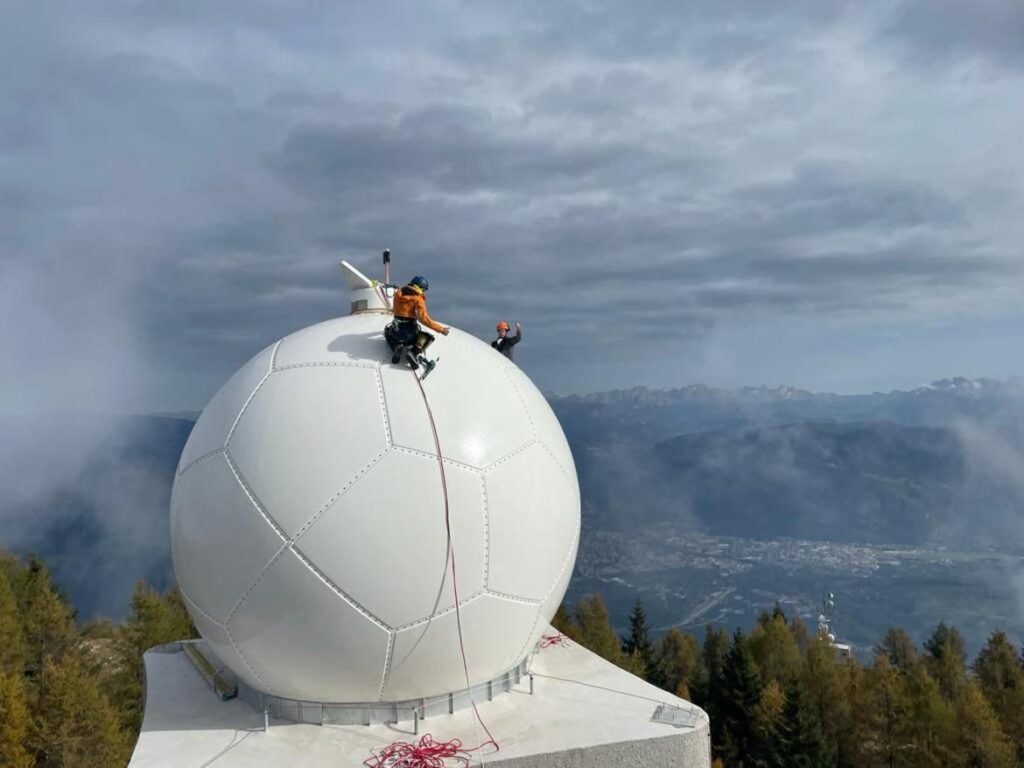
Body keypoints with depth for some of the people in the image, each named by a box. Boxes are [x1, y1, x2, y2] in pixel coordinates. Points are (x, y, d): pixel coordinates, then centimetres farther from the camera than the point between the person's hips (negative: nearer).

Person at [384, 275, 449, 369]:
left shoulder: (398, 293, 9)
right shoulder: (418, 299, -8)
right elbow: (424, 319, -18)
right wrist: (441, 329, -12)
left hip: (396, 331, 4)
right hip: (410, 333, -4)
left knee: (388, 334, 38)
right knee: (429, 338, 20)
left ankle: (397, 348, 3)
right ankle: (415, 352, -11)